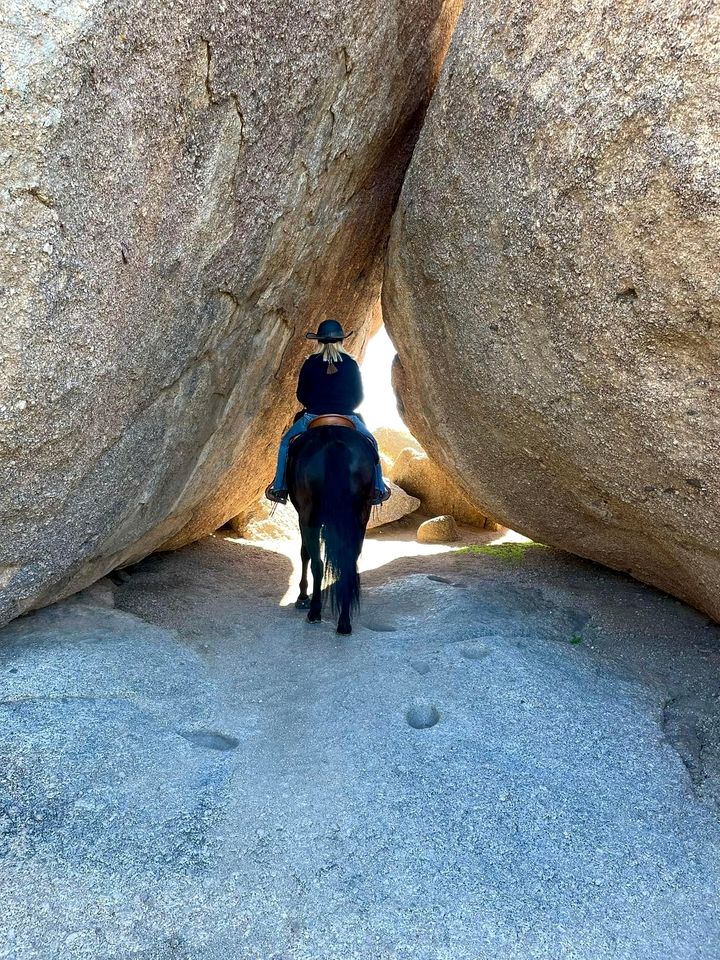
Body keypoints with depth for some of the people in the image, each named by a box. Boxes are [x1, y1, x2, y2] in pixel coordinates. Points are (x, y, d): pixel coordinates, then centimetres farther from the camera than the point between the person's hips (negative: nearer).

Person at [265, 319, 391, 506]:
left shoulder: (310, 363, -2)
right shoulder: (350, 364, 0)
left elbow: (301, 395, 3)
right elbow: (359, 396, 4)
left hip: (313, 418, 0)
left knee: (286, 442, 22)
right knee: (371, 443, 24)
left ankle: (279, 488, 18)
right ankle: (378, 490, 18)